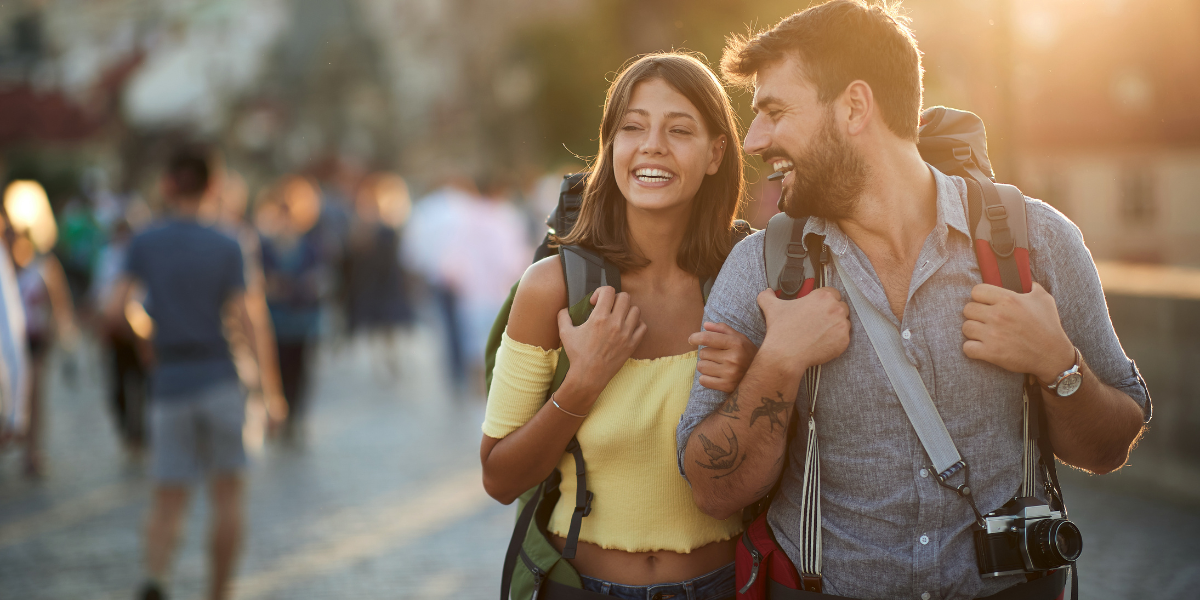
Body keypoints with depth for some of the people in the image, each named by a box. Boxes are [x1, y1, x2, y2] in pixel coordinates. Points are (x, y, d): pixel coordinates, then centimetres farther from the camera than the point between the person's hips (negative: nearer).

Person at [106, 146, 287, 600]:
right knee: (226, 494, 12)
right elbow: (250, 321, -8)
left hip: (170, 386, 1)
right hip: (220, 381, -1)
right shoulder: (226, 248, -3)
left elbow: (112, 311, -4)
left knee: (168, 501, 3)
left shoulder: (144, 244, 0)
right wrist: (271, 389, -4)